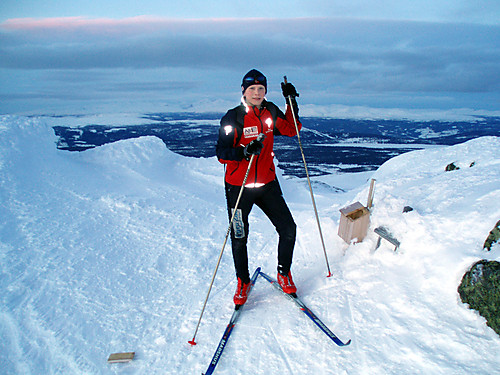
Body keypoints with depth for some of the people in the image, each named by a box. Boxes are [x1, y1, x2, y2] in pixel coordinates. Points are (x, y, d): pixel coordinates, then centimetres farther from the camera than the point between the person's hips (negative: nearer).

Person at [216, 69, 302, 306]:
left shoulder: (270, 112, 4)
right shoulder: (233, 118, -10)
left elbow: (291, 130, 13)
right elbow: (221, 153, -16)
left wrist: (291, 101, 3)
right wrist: (245, 152, -34)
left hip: (267, 184, 4)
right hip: (238, 186, -4)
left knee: (288, 229, 0)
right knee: (239, 238, 5)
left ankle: (284, 274, 25)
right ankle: (243, 281, 30)